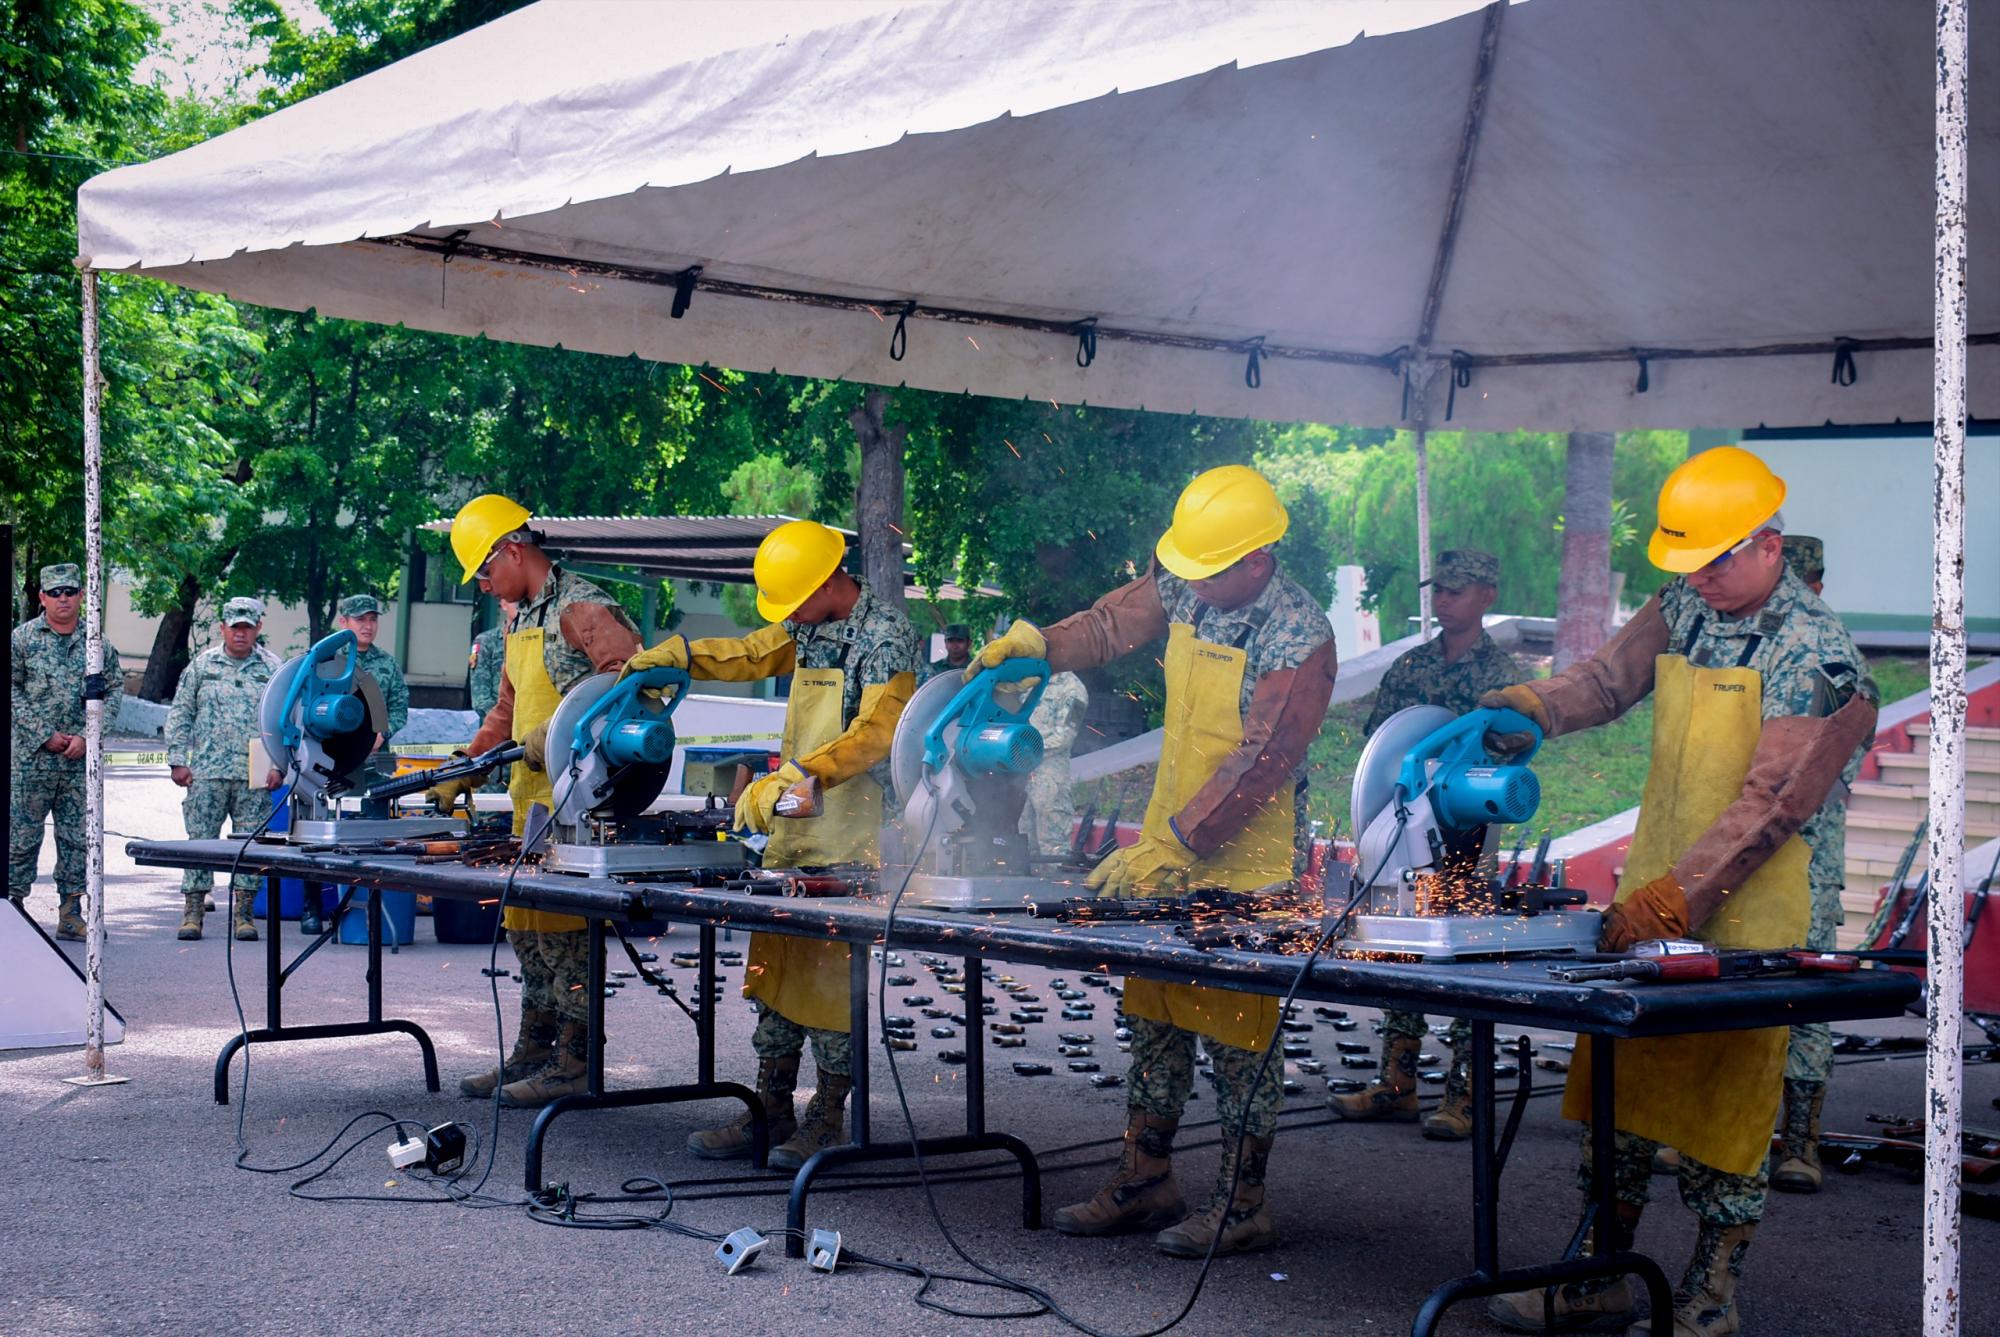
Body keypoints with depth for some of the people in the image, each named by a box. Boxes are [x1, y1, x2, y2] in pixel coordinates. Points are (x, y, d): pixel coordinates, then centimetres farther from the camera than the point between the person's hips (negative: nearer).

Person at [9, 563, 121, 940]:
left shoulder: (97, 642, 7)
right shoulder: (23, 638, 1)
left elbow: (112, 693, 7)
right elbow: (12, 690, -2)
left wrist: (85, 737, -5)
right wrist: (45, 735, -10)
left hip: (81, 758, 2)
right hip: (31, 757, -2)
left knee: (77, 838, 5)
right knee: (23, 835, 0)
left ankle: (70, 913, 11)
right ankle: (13, 905, 8)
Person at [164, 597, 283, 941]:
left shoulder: (272, 669, 8)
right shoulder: (201, 665, 8)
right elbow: (180, 715, 9)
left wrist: (278, 766, -1)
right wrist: (177, 761, 2)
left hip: (256, 776, 0)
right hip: (207, 772, 0)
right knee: (200, 839, -1)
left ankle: (242, 913, 7)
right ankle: (193, 910, 4)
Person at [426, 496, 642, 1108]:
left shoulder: (581, 608, -11)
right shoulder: (522, 619, 20)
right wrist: (464, 771, 20)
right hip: (532, 795, 10)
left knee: (566, 924, -8)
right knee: (526, 923, 12)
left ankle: (575, 1061, -3)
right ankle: (531, 1053, 20)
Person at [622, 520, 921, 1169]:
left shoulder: (888, 637, -12)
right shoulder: (809, 626, 14)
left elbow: (876, 731, -22)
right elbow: (751, 653, 29)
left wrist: (795, 776, -32)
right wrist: (677, 653, 13)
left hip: (850, 835, -8)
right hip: (791, 826, 8)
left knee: (832, 973, -6)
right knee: (774, 966, 7)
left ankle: (827, 1121, 3)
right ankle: (770, 1115, 12)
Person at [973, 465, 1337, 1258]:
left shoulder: (1299, 640, -20)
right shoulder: (1183, 590, 1)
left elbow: (1258, 765, -22)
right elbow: (1114, 626, 17)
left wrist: (1170, 848, -25)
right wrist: (1039, 645, -1)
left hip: (1243, 864, -7)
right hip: (1168, 844, 7)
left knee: (1236, 1031, -1)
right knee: (1152, 1017, 12)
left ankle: (1242, 1207, 10)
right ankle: (1144, 1183, 23)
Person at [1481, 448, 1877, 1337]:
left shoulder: (1815, 654, -14)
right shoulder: (1683, 610, 7)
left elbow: (1771, 805, -19)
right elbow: (1608, 677, 13)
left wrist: (1674, 897, -25)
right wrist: (1527, 707, -9)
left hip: (1747, 916, -7)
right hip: (1650, 900, 7)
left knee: (1723, 1106, 1)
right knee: (1617, 1086, 11)